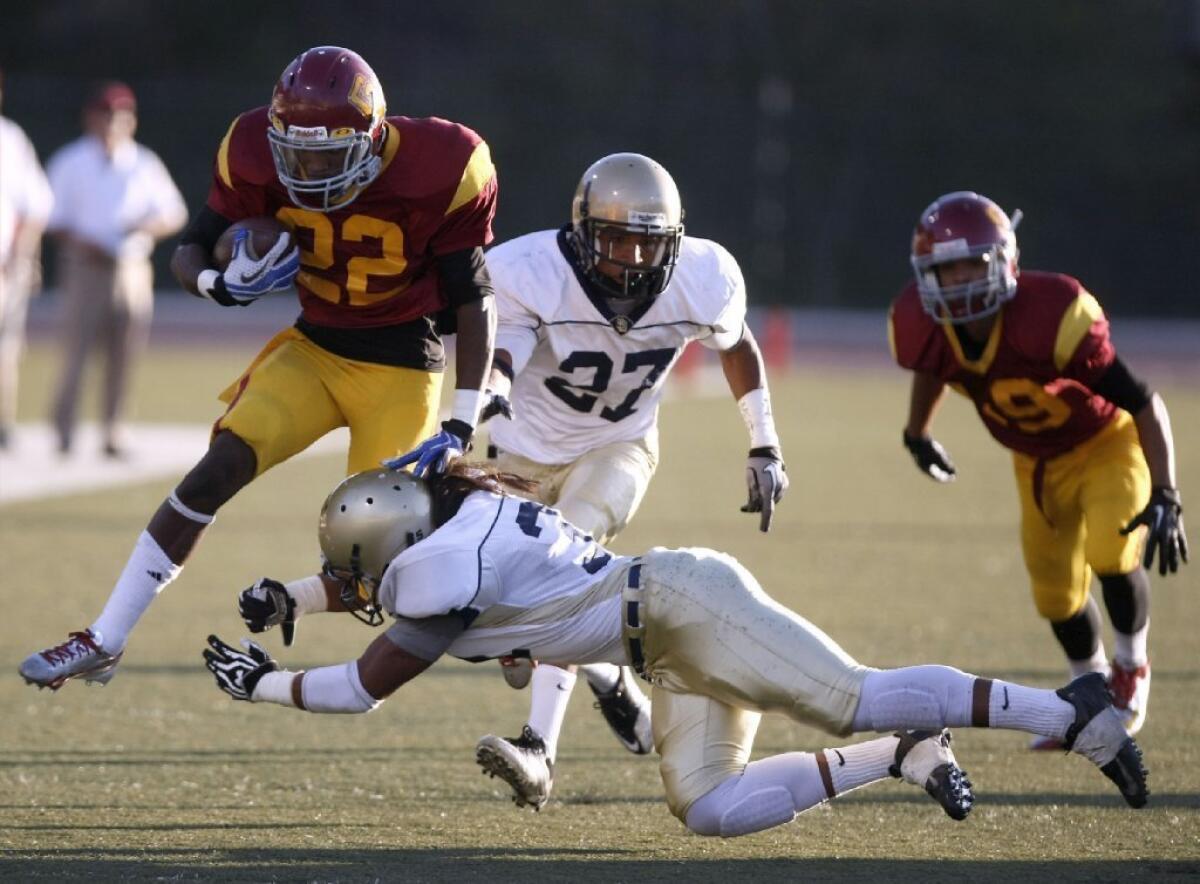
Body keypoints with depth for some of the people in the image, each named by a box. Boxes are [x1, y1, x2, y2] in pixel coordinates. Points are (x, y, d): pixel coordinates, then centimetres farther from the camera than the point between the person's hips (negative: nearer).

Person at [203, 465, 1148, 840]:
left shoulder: (444, 578, -12)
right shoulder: (457, 521, 14)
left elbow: (365, 686, -3)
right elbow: (379, 576, 37)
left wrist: (262, 684, 8)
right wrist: (288, 604, 36)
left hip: (684, 605, -9)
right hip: (676, 648, 9)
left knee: (856, 700, -17)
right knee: (709, 810, -1)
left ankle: (1069, 713, -18)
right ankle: (902, 758, 1)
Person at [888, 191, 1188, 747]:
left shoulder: (1051, 316, -39)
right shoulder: (927, 328, -23)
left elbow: (1144, 404, -32)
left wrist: (1164, 497, -37)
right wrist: (917, 434, 23)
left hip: (1107, 442, -5)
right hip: (1037, 463, 5)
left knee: (1112, 554, -27)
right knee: (1056, 595, 11)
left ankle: (1132, 669, 2)